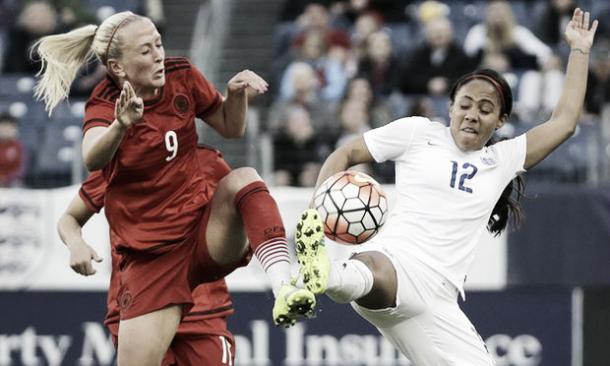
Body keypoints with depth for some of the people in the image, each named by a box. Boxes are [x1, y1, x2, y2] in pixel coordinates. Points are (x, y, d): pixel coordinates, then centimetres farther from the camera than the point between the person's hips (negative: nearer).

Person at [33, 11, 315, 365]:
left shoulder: (182, 76, 0)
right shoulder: (104, 105, -10)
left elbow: (231, 128, 15)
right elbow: (92, 159, -33)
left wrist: (237, 93, -8)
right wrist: (122, 124, -54)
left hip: (206, 231, 2)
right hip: (151, 254, -2)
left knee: (243, 179, -28)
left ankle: (283, 289, -38)